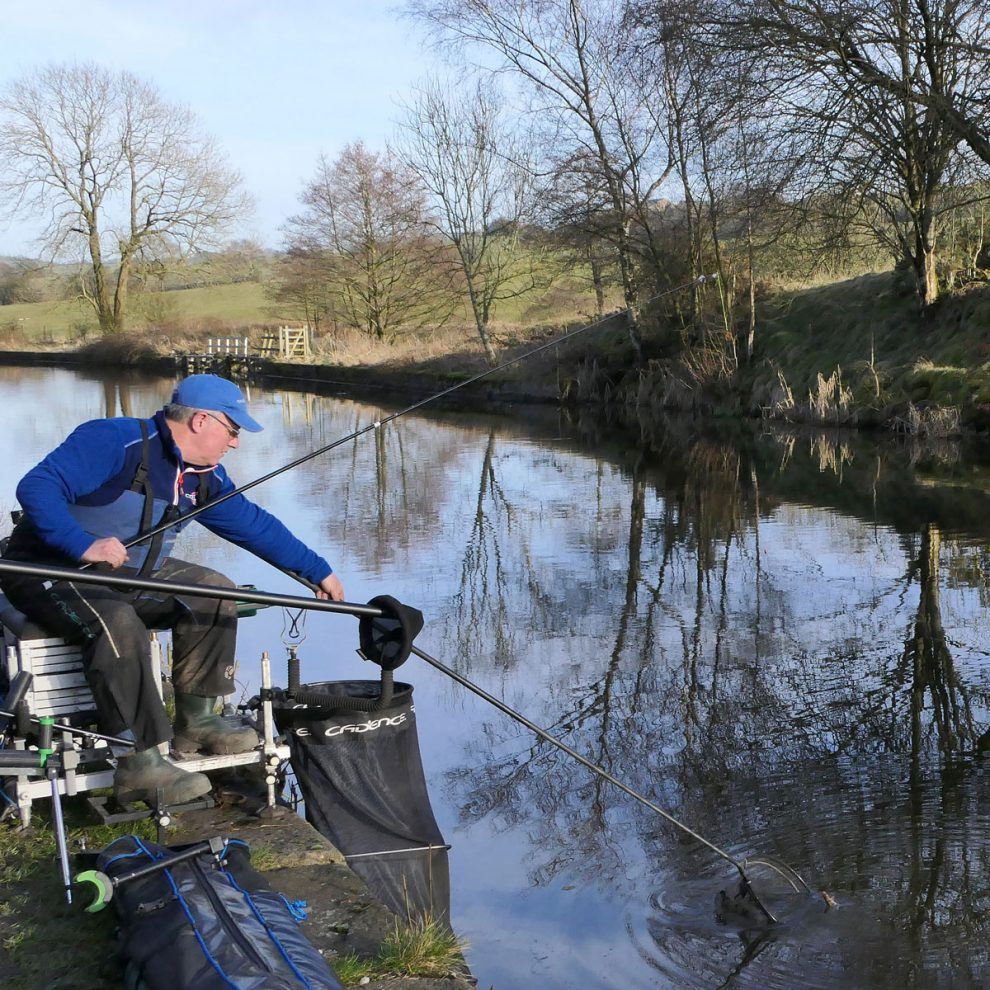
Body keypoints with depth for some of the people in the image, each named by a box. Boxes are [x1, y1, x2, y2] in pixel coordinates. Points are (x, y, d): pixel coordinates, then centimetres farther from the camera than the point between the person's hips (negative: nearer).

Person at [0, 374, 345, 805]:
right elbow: (36, 487, -28)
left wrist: (318, 571, 15)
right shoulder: (114, 441, -22)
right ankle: (139, 762, -31)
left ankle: (195, 721, 2)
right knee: (118, 624, -36)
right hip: (52, 571, -8)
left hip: (132, 574, 9)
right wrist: (83, 546, -39)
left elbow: (255, 525, 14)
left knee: (214, 592, -4)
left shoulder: (203, 477, 5)